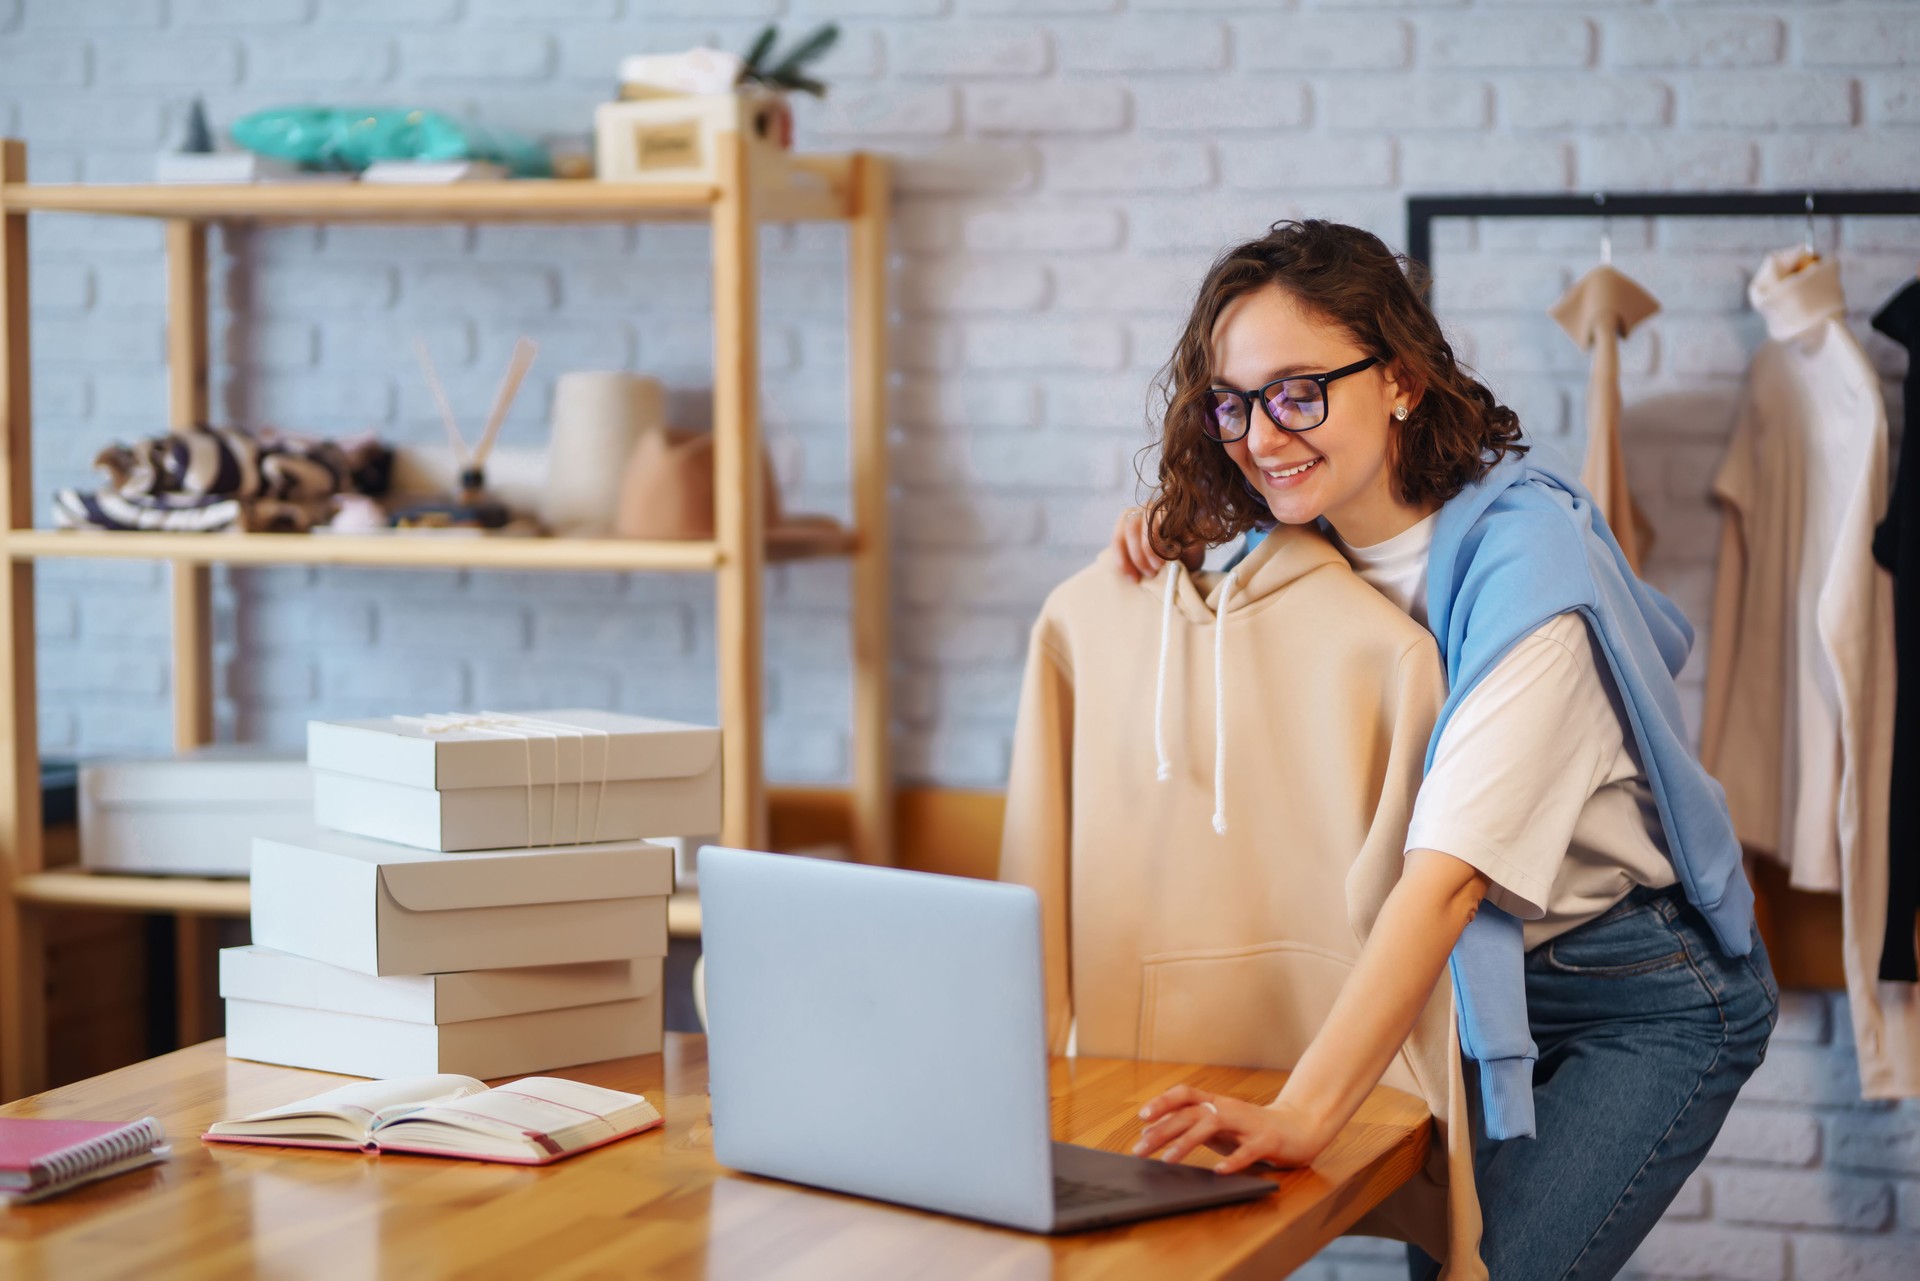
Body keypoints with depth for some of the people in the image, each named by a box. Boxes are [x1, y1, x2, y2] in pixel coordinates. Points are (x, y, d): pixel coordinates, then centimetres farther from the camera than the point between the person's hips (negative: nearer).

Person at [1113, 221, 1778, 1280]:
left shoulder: (1523, 554, -27)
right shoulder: (1312, 541, -5)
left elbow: (1451, 872, -36)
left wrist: (1303, 1114, -45)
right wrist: (1184, 531, -5)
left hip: (1642, 999, -7)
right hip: (1478, 983, 7)